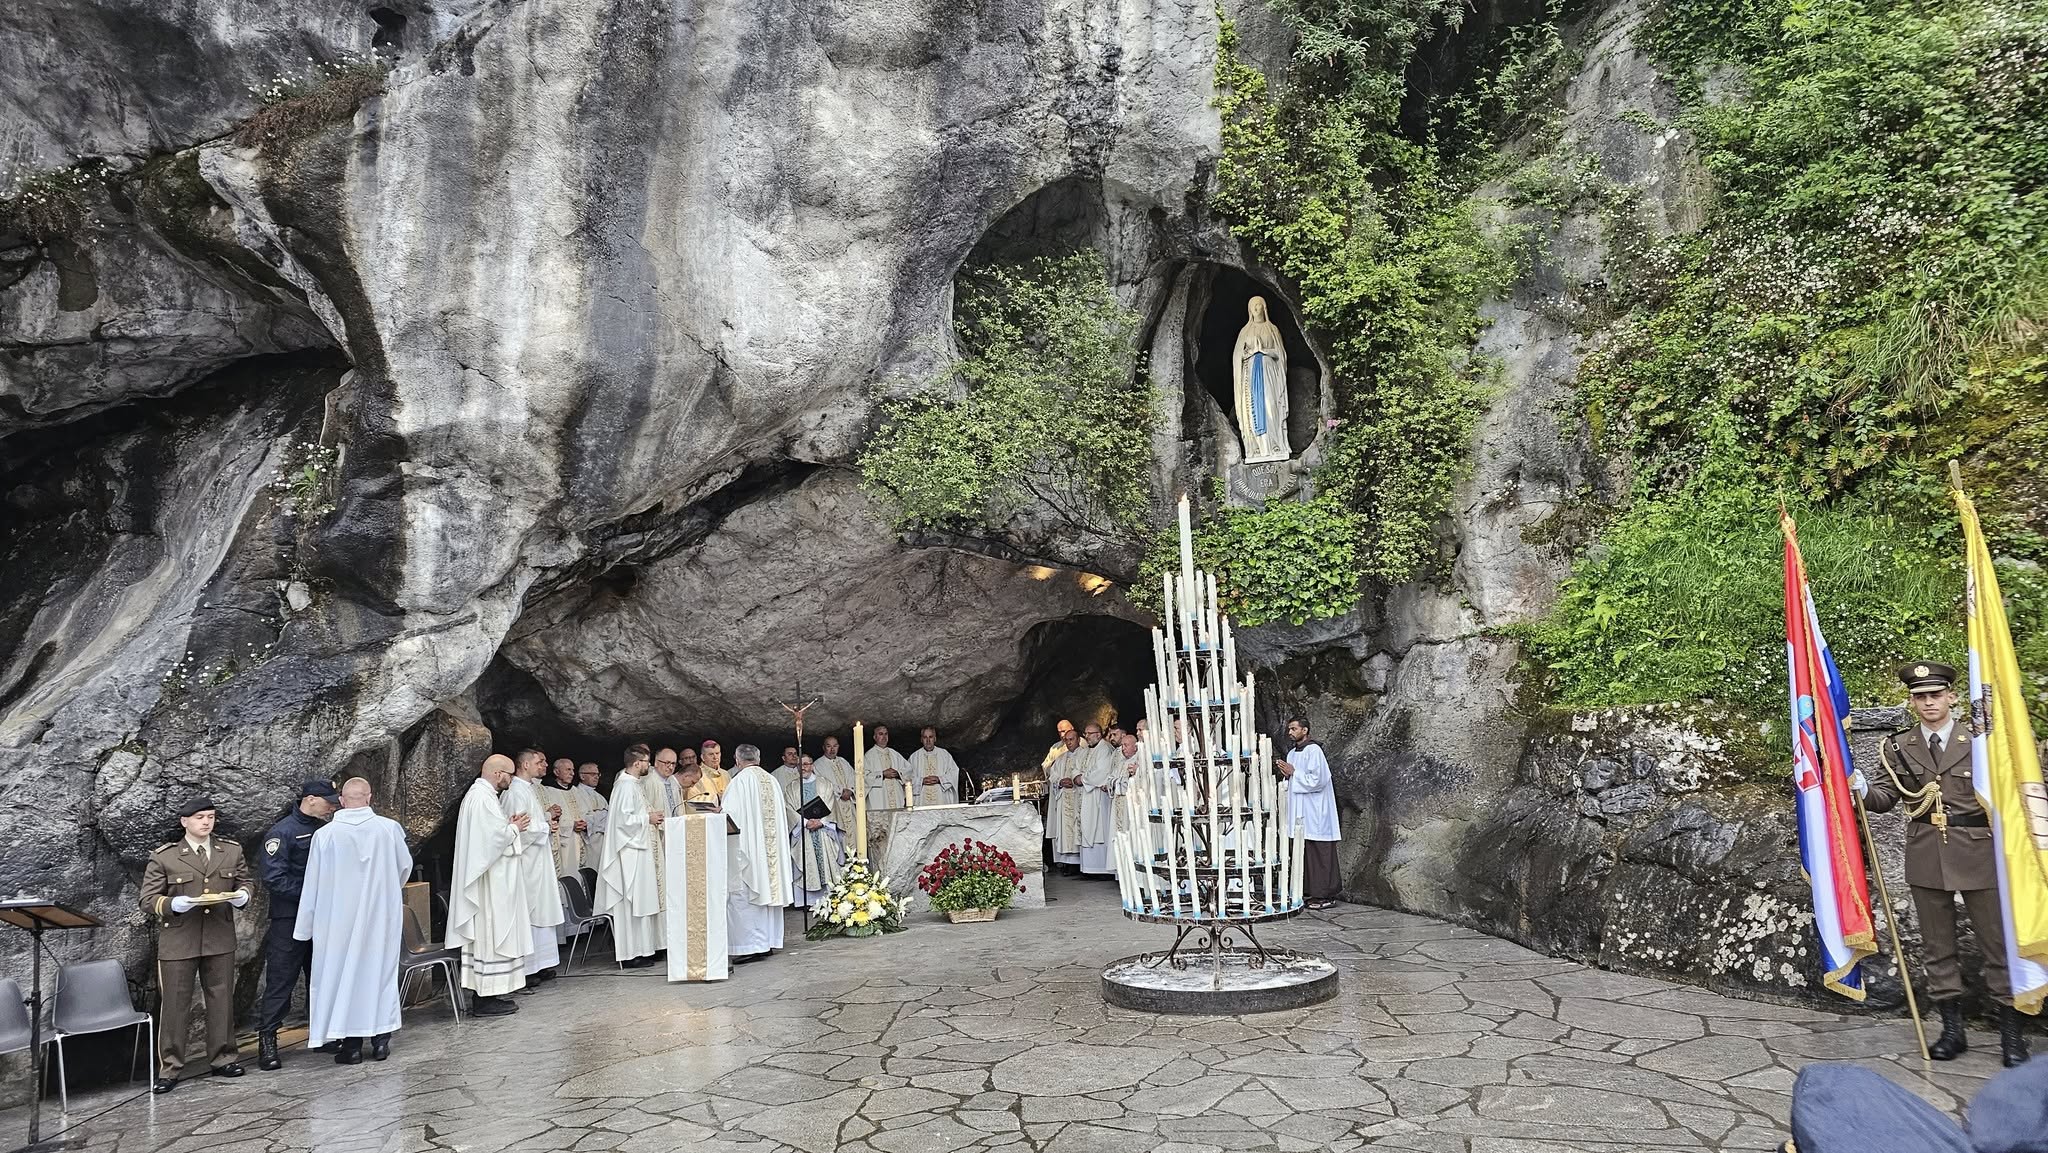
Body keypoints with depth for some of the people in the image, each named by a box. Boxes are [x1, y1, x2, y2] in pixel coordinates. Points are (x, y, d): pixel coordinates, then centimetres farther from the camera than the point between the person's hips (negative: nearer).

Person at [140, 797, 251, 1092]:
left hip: (220, 938, 3)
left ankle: (223, 1059, 22)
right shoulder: (163, 857, -2)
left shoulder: (232, 851, 8)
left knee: (222, 999, 9)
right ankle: (169, 1070, 12)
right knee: (174, 1004, 1)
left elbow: (243, 882, 16)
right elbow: (148, 901, -2)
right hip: (177, 942, -3)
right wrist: (175, 904, -21)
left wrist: (241, 895, -7)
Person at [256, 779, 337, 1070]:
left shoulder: (325, 830, 10)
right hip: (289, 919, -6)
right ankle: (267, 1041, 4)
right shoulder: (282, 833, -10)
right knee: (281, 981, -3)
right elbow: (274, 879, -17)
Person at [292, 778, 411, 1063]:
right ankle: (380, 1038, 17)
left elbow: (312, 884, -4)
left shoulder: (325, 834, -11)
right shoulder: (390, 828, -9)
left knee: (343, 974, 9)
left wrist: (306, 926, 7)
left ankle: (351, 1044, 13)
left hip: (339, 919, -1)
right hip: (382, 914, 1)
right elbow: (405, 867, 7)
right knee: (380, 972, 13)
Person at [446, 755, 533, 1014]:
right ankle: (487, 999, 0)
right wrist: (514, 828, -7)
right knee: (492, 934, -5)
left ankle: (483, 993, 19)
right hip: (490, 883, -11)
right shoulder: (483, 798, -19)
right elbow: (495, 837, -23)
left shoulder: (479, 794, 15)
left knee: (484, 934, 13)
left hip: (487, 879, 11)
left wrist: (509, 826, 8)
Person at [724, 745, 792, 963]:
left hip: (746, 845, -7)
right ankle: (769, 941, 14)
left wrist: (717, 811, 0)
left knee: (743, 895, -4)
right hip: (772, 846, 7)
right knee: (768, 889, 11)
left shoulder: (741, 780, -9)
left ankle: (750, 945, -8)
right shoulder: (771, 780, 11)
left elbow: (728, 812, -17)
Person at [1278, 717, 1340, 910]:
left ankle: (1326, 895, -2)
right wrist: (1285, 772, 2)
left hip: (1315, 813, -9)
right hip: (1300, 813, 9)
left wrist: (1293, 772, -13)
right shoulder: (1292, 753, 15)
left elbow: (1316, 780, -19)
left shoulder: (1313, 750, -12)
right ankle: (1308, 891, 17)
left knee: (1319, 854, -6)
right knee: (1303, 854, 10)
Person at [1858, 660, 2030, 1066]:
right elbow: (1883, 798, 3)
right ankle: (1952, 1029, 19)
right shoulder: (1897, 747, 4)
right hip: (1926, 857, 2)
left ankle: (2011, 1032, 16)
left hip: (1978, 854, -2)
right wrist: (1860, 787, -16)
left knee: (1998, 941, 4)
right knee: (1937, 945, 9)